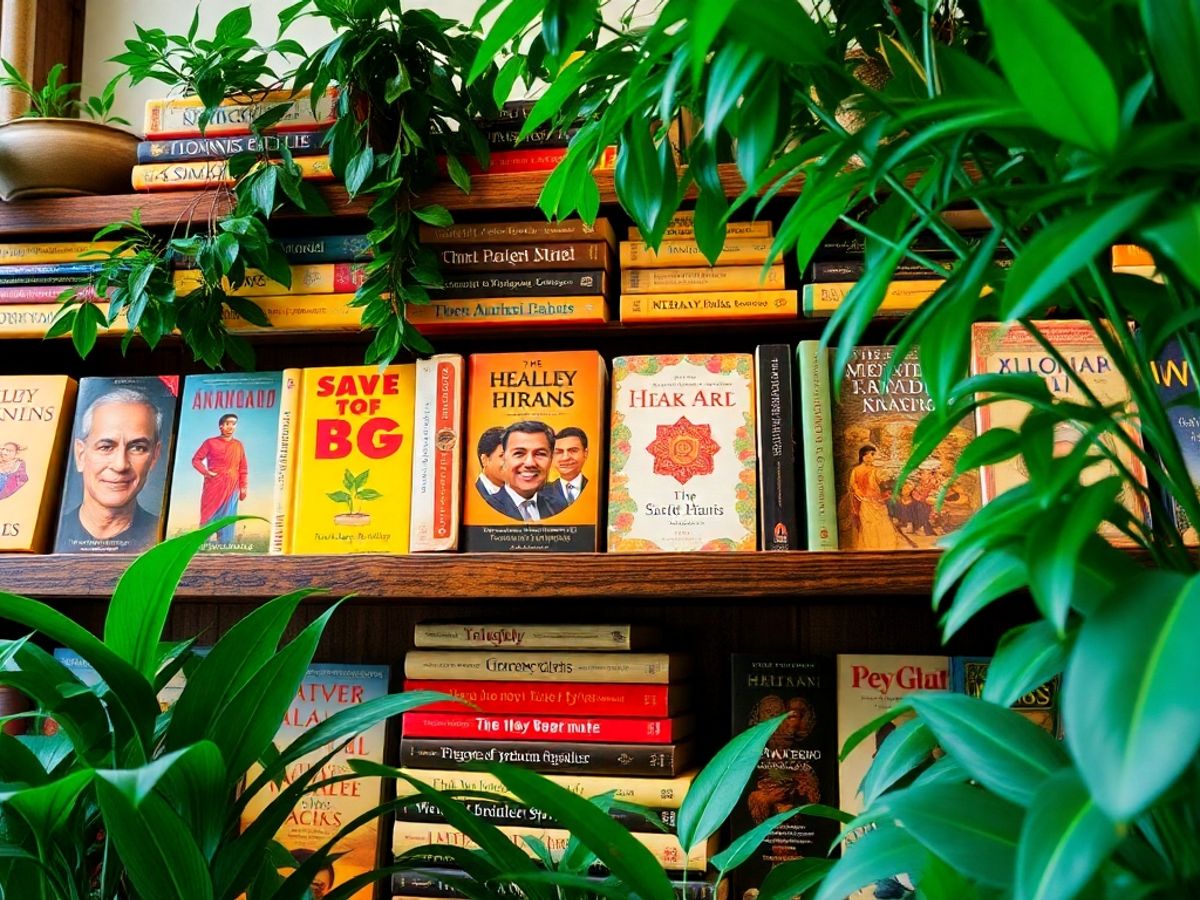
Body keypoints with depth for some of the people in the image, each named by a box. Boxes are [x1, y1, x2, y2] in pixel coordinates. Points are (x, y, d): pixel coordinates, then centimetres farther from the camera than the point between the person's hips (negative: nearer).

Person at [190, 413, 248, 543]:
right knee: (208, 516, -1)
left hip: (231, 489, 2)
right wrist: (205, 471, -10)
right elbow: (196, 459, 5)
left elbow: (243, 469, 11)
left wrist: (243, 487, 6)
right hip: (213, 486, -2)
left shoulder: (238, 445, 9)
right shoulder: (210, 442, 1)